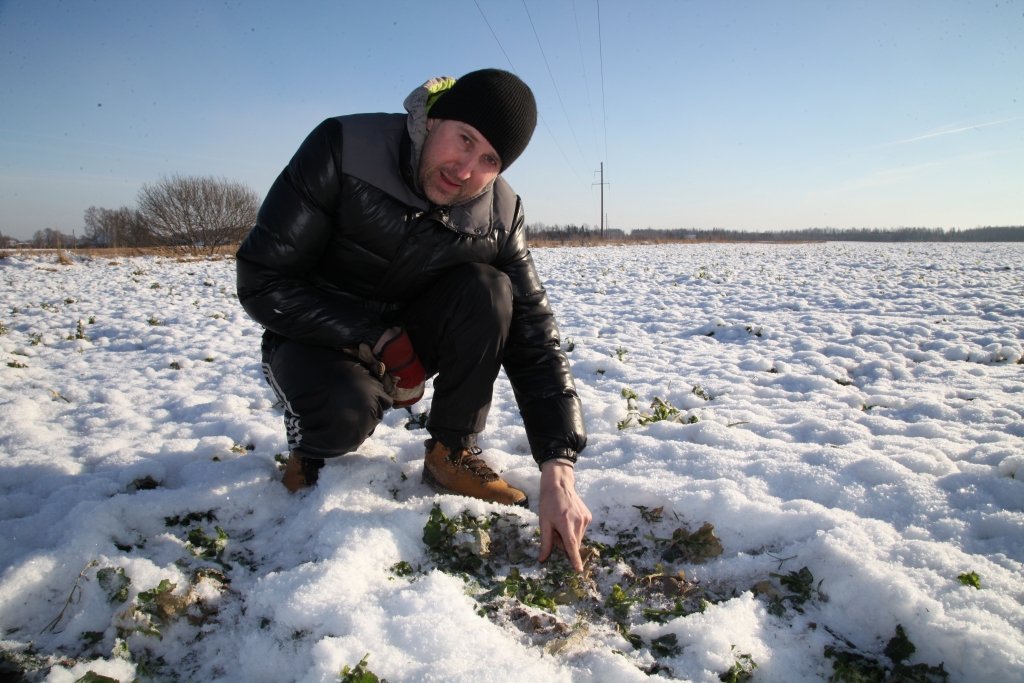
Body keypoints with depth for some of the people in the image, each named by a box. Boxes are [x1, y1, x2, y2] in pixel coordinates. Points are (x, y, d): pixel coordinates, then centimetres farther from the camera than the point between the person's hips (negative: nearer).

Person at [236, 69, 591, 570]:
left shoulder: (499, 216, -16)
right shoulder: (343, 149, -23)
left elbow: (533, 339, -18)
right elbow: (261, 280, -21)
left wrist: (558, 472, -29)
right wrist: (382, 341, -26)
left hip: (409, 336, 3)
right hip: (315, 340, -2)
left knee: (487, 290, -24)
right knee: (346, 411, -34)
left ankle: (451, 452, -9)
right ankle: (312, 439, 4)